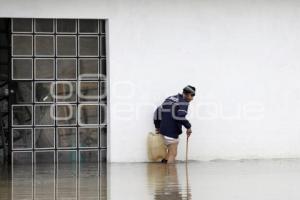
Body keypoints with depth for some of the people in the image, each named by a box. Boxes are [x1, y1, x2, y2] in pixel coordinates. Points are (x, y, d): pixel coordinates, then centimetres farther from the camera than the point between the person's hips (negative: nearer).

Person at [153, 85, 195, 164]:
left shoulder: (170, 99, 14)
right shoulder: (183, 102, -11)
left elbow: (158, 111, 15)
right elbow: (180, 116, -26)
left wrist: (157, 127, 21)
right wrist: (188, 127, -12)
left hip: (164, 129, 8)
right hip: (172, 131, -8)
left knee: (171, 152, 19)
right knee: (173, 154, -3)